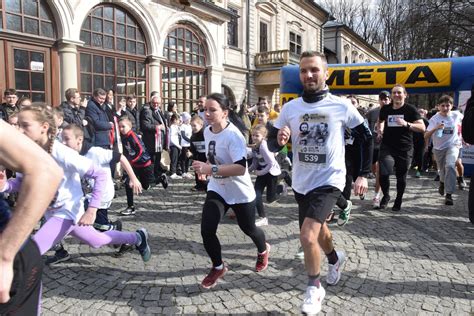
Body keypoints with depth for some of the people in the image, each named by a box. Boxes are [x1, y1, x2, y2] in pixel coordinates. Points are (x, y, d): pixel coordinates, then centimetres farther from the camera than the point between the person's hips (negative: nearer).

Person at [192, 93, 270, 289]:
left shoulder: (233, 135, -27)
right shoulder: (207, 131, -2)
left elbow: (241, 168, -37)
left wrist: (211, 169, -43)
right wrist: (205, 169, 7)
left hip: (240, 192, -5)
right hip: (217, 190, 5)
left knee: (248, 228, 17)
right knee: (206, 231, -9)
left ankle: (263, 250, 53)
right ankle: (218, 267, 18)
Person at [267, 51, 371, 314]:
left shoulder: (342, 106, -9)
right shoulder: (290, 108, -3)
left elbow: (367, 137, 3)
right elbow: (272, 146, 0)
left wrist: (365, 174, 0)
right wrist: (279, 140, -23)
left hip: (329, 180, -4)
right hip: (301, 182, 5)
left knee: (307, 236, -18)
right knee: (318, 230, 23)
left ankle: (315, 289, 9)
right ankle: (336, 258, 56)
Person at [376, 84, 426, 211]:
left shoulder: (410, 109, -4)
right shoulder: (385, 109, 4)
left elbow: (422, 128, -10)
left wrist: (406, 124, -25)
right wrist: (380, 130, 6)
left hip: (404, 149, -1)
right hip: (387, 147, 1)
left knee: (401, 177, 10)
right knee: (383, 174, -17)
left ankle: (398, 201, 33)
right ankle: (386, 196, 12)